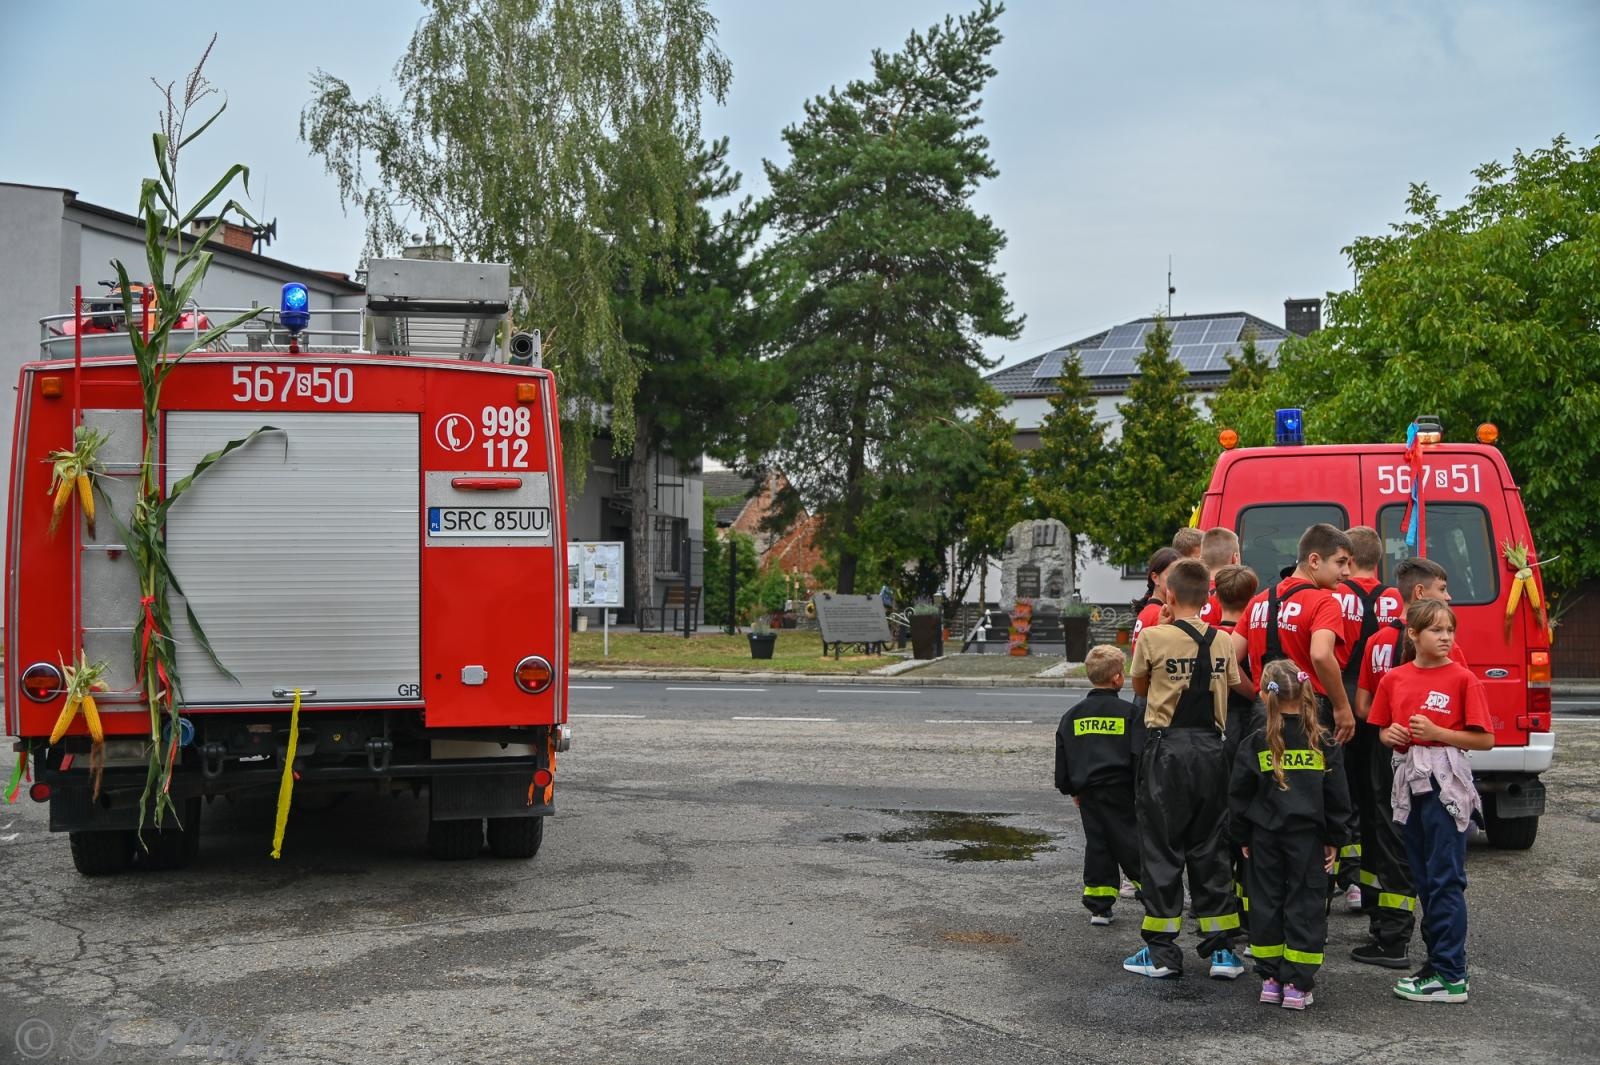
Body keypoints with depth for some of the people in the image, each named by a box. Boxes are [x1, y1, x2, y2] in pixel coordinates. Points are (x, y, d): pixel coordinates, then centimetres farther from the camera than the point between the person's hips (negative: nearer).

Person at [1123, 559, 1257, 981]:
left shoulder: (1154, 637, -9)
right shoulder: (1223, 641, 3)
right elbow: (1236, 686, 13)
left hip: (1167, 748, -4)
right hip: (1211, 748, 4)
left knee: (1161, 847, 4)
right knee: (1211, 848, 11)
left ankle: (1161, 950, 6)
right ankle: (1221, 947, 12)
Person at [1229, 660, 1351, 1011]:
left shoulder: (1255, 744, -4)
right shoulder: (1322, 743, -2)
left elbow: (1239, 794, 0)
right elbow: (1337, 796, 1)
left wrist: (1243, 837, 11)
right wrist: (1334, 839, 10)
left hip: (1265, 837, 1)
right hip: (1308, 837, 0)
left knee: (1267, 904, 10)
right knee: (1305, 906, 3)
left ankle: (1271, 979, 14)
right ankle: (1297, 985, 2)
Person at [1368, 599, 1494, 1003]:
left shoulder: (1463, 678, -6)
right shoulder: (1394, 678, 7)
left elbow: (1485, 740, -7)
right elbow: (1383, 731, 17)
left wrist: (1436, 733, -18)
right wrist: (1391, 735, -5)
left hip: (1445, 781, -6)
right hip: (1409, 780, 6)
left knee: (1445, 879, -5)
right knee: (1423, 878, 12)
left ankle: (1450, 977, -1)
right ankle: (1439, 960, 23)